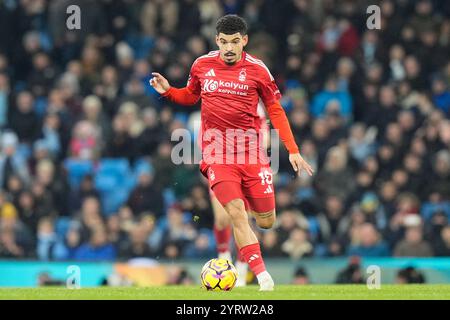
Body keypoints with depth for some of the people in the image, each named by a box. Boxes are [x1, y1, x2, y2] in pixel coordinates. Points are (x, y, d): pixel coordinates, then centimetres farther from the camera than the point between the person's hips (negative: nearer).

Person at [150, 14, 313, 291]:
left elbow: (276, 111, 5)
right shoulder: (202, 65, 2)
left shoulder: (257, 70, -2)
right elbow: (190, 96, 21)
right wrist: (168, 91, 0)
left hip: (251, 151, 1)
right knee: (237, 214, -19)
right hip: (217, 152, -1)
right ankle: (263, 277, -19)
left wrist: (293, 151, 1)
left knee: (266, 222, 3)